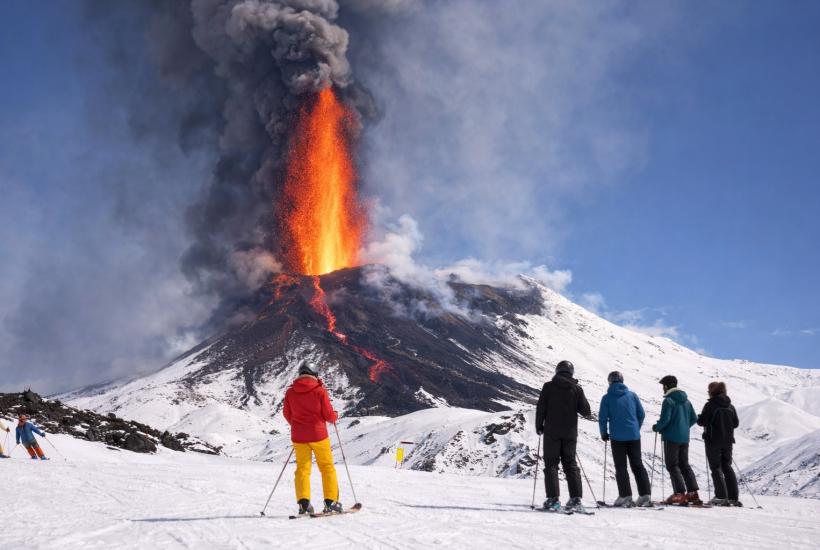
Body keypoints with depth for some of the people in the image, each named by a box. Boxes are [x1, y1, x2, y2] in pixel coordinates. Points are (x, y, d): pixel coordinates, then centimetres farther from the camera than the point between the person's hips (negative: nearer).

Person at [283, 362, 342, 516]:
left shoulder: (290, 392, 1)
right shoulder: (320, 390, -9)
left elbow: (287, 415, 10)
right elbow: (329, 415, -7)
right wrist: (335, 416, 17)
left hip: (298, 437, 3)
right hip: (318, 434, -2)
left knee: (302, 468, 9)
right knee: (327, 467, 9)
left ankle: (303, 503, -4)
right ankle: (331, 502, 5)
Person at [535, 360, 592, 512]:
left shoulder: (548, 386, -3)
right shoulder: (577, 389, 1)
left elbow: (541, 408, -4)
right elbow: (586, 411, -1)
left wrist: (539, 426, 9)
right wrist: (588, 415, 22)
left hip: (552, 432, -2)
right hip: (570, 433, 2)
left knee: (551, 465, 2)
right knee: (570, 464, 10)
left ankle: (553, 499, -7)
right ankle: (576, 498, 2)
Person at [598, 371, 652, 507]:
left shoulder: (607, 398, -4)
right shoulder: (632, 395, 4)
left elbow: (602, 418, -5)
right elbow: (641, 414, 6)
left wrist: (604, 433, 10)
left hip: (617, 437, -3)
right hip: (634, 436, 3)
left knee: (621, 467, 4)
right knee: (638, 465, 10)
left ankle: (625, 496, -2)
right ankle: (645, 495, 6)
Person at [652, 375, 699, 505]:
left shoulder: (669, 400, -14)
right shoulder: (686, 400, 11)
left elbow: (665, 419, -20)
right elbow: (694, 418, 14)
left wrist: (657, 427, -2)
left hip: (671, 437, -7)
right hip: (684, 437, 7)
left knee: (672, 466, -2)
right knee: (684, 465, 15)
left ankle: (680, 494, -10)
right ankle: (693, 493, 11)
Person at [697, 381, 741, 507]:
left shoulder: (710, 405, -13)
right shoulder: (730, 406, 6)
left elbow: (702, 421, -15)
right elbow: (736, 423, 10)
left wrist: (699, 418, 7)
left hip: (713, 441, -6)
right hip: (727, 441, 6)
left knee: (716, 468, 0)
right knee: (727, 467, 12)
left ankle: (722, 497, -8)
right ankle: (733, 497, 9)